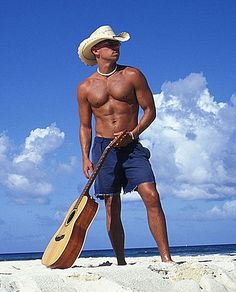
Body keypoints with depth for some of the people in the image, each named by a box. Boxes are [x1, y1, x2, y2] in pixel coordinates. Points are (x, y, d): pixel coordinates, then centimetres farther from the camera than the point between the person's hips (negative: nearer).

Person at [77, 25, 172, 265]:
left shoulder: (132, 75, 2)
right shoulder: (85, 88, 7)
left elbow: (150, 110, 3)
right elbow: (85, 126, 12)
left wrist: (133, 134, -13)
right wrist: (86, 158, 2)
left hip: (132, 146, -1)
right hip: (103, 148, 1)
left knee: (151, 196, -15)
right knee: (112, 207, 2)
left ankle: (166, 258, -13)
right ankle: (121, 262, 11)